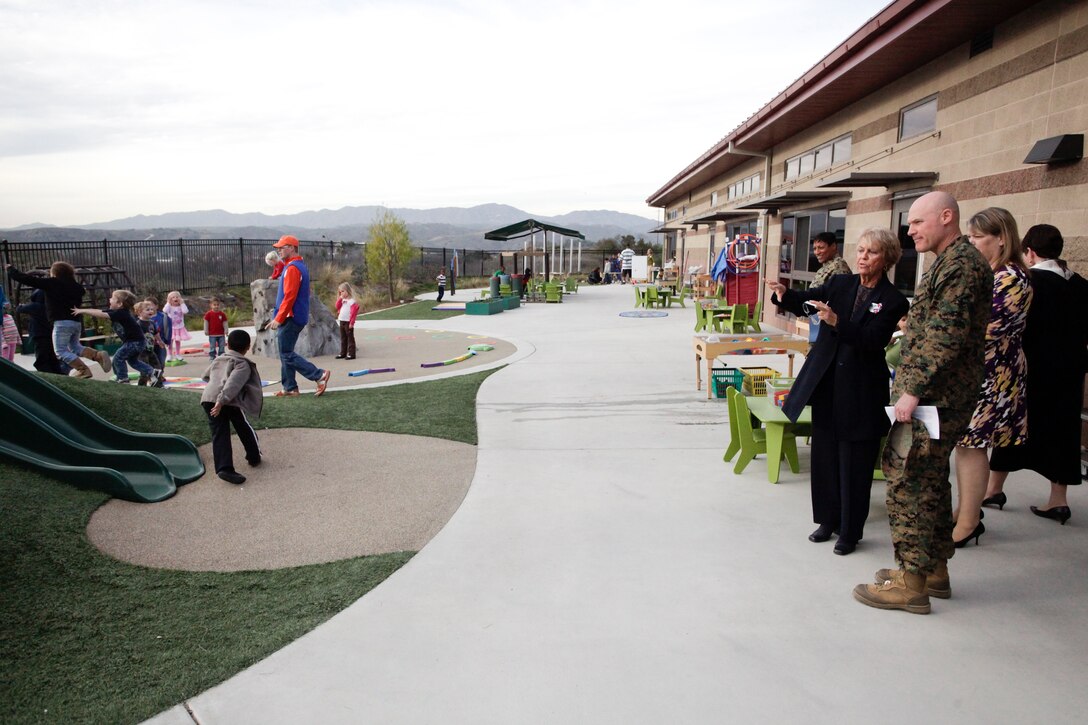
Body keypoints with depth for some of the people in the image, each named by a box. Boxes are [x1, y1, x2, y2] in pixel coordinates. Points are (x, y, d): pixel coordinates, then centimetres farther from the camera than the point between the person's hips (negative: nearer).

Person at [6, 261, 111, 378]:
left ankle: (83, 370, -14)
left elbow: (26, 279, -1)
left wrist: (10, 269, 13)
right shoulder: (74, 285, 13)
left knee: (61, 351, -2)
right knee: (76, 347, 18)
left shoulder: (51, 283, -4)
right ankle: (99, 355, -6)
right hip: (76, 322, 7)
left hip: (62, 323, -7)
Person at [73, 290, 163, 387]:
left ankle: (123, 380, 5)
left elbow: (102, 315, -27)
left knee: (118, 357, -5)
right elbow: (101, 312, 7)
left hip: (135, 341, -10)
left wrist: (82, 311, -22)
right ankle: (153, 373, 16)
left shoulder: (120, 313, -22)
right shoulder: (117, 312, 6)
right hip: (134, 340, 10)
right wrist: (82, 310, 1)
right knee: (132, 360, 20)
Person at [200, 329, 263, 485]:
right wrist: (222, 401, -20)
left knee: (219, 434, 2)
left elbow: (206, 376, 41)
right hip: (230, 401, -5)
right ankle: (254, 457, 30)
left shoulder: (218, 359, 27)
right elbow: (233, 383, -12)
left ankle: (224, 468, -11)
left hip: (208, 398, 5)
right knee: (245, 429, 16)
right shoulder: (243, 364, 5)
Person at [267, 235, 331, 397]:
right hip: (299, 317, 10)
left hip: (291, 318, -10)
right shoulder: (301, 266, 17)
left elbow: (289, 296, -22)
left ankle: (319, 375, -9)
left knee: (287, 354, -7)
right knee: (285, 353, 13)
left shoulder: (292, 268, -15)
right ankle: (290, 388, 15)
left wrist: (278, 319, -19)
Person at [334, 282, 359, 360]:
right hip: (342, 321, 8)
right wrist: (340, 298, -1)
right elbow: (337, 306, 6)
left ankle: (351, 354, -2)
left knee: (350, 338, -3)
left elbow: (353, 312, -15)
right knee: (343, 339, 14)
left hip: (348, 322, -8)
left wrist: (351, 322, -18)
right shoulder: (342, 300, 14)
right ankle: (343, 353, 21)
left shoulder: (352, 301, -11)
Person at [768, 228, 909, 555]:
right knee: (825, 455, 13)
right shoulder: (840, 284, 5)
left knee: (854, 463, 4)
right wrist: (784, 293, -28)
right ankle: (828, 519, 29)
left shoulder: (893, 301, -6)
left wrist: (837, 323, -33)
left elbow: (871, 340, -19)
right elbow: (804, 301, -6)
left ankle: (850, 532, 18)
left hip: (861, 392, -4)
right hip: (826, 383, 4)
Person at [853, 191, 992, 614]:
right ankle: (935, 570, 27)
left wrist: (913, 390, -23)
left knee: (908, 481, -5)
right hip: (938, 397, 11)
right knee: (930, 480, 16)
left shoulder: (960, 264, -15)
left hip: (933, 399, -11)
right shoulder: (952, 263, 19)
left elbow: (946, 336, -23)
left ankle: (912, 583, 3)